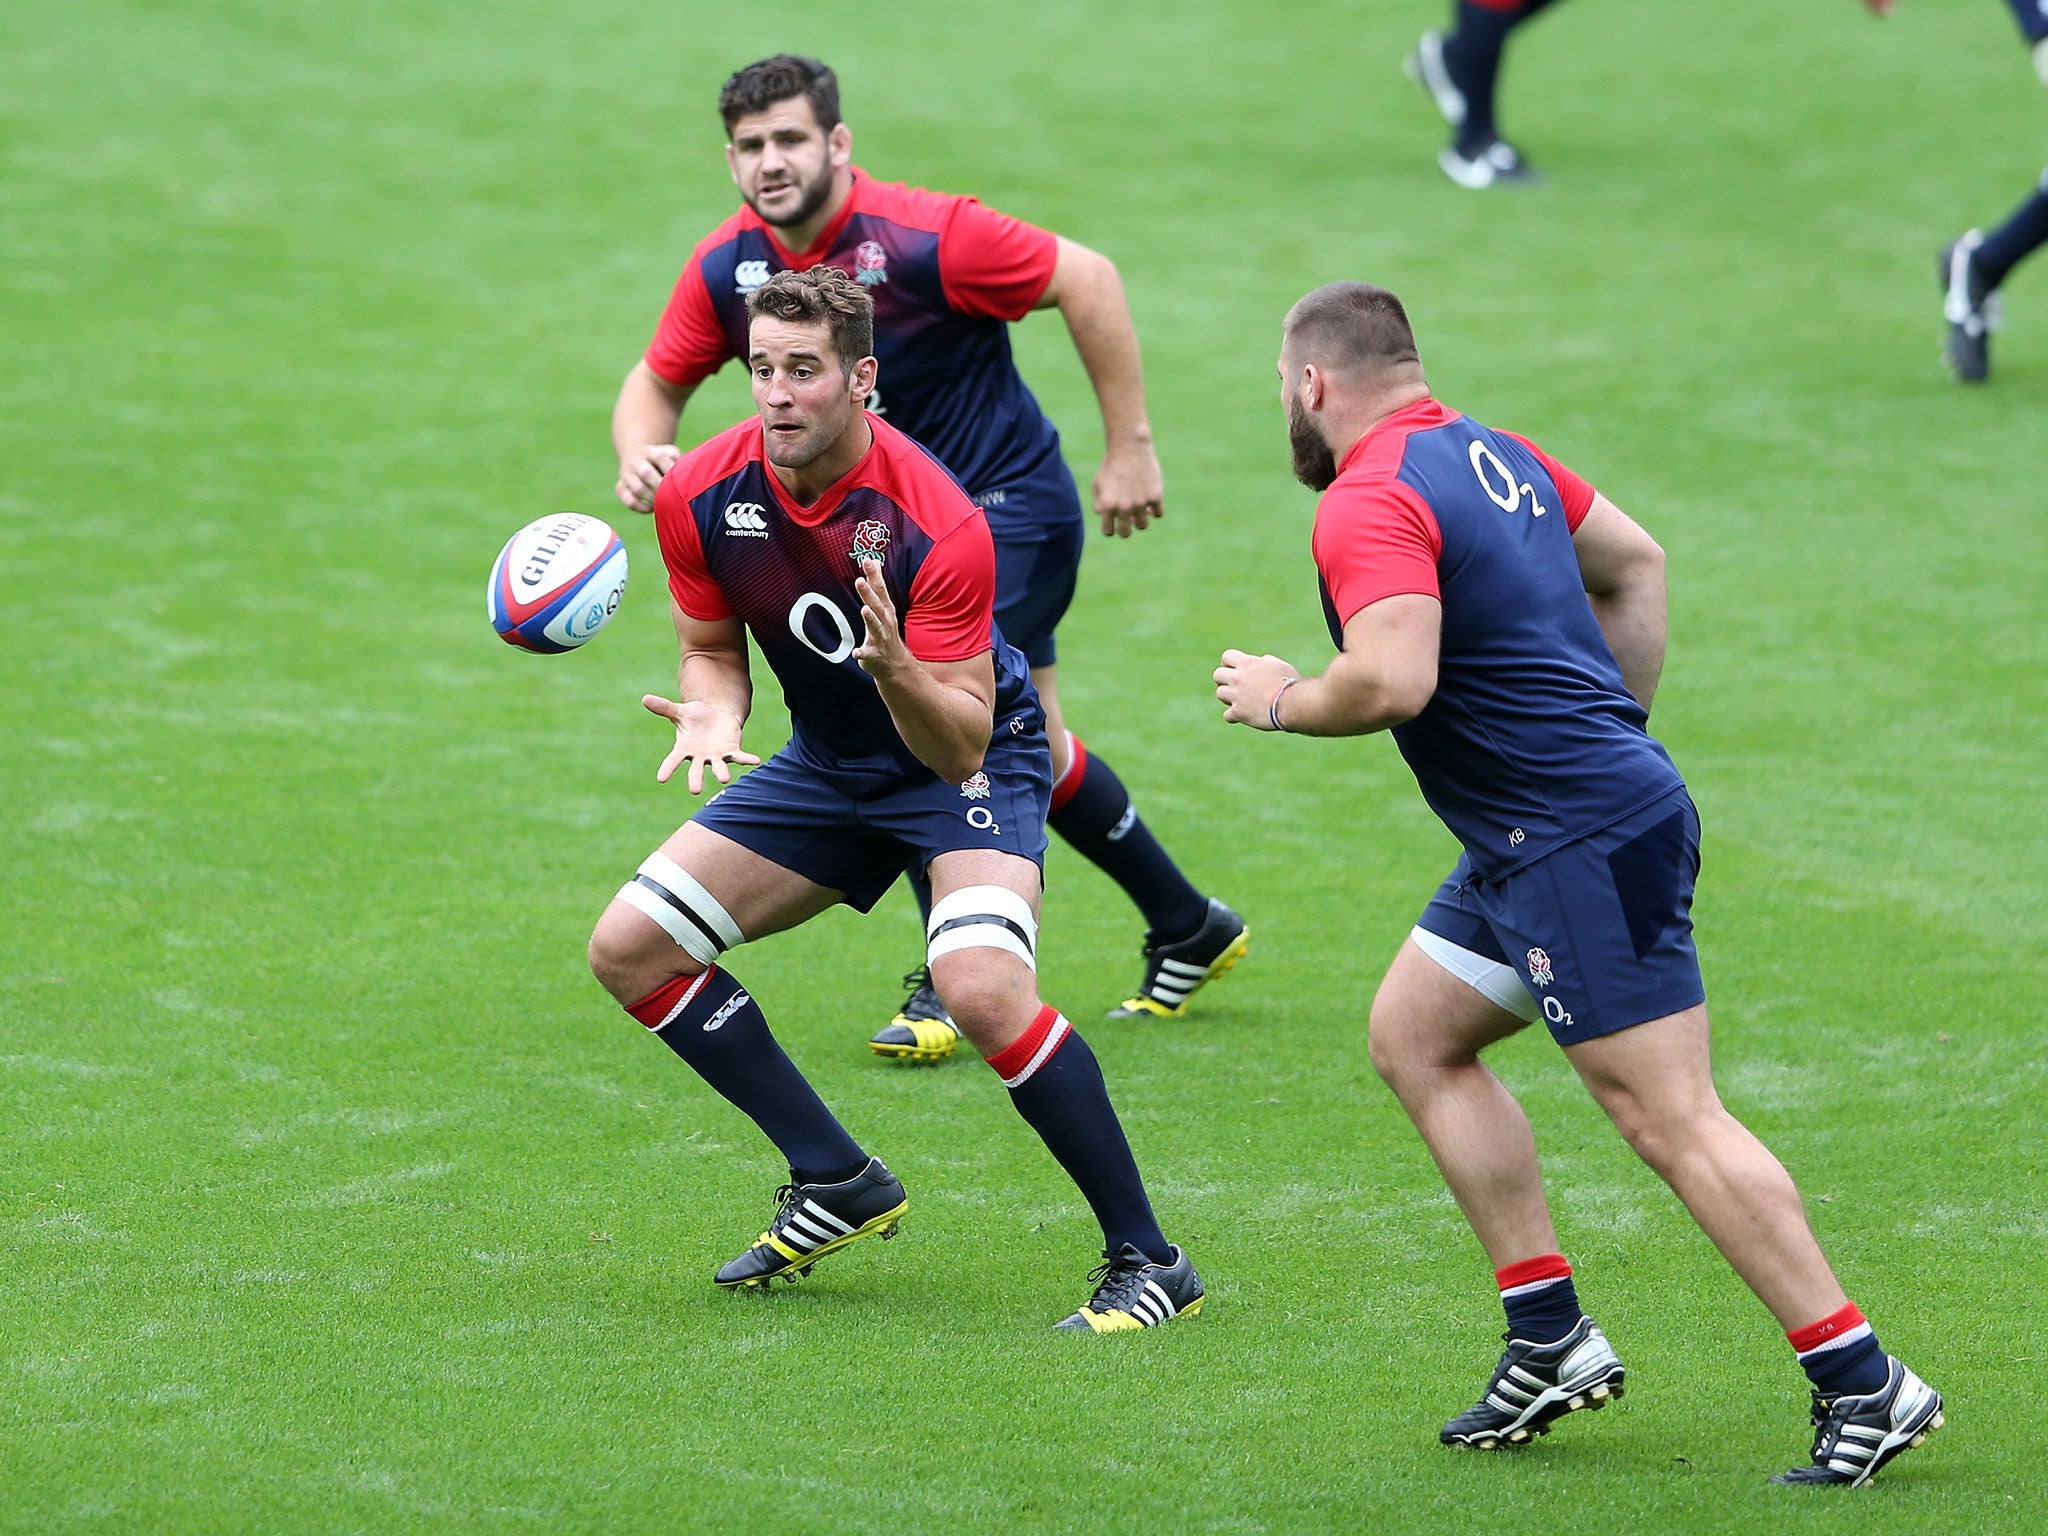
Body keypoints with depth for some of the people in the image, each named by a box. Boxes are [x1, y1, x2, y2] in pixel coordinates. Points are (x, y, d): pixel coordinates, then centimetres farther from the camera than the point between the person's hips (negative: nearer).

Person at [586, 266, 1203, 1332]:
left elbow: (959, 742, -29)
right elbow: (713, 648, 2)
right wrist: (710, 714, -20)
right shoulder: (701, 496, -15)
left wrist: (896, 666, -49)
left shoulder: (937, 524, -31)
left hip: (969, 756, -7)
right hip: (829, 762, 7)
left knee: (980, 984, -32)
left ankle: (1146, 1261, -19)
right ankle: (836, 1183, 12)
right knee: (629, 948, 0)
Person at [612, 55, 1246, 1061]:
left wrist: (1128, 447, -17)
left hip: (1010, 506, -7)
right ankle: (1189, 930, 33)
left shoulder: (924, 237, -25)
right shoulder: (727, 269, -7)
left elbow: (1086, 281, -19)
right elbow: (658, 381, 5)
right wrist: (639, 456, -19)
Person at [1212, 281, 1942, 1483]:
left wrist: (1283, 700, -9)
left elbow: (1393, 681, -28)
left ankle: (1865, 1383, -10)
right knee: (1414, 1034, 16)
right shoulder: (1492, 455, 14)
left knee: (1669, 1116, -10)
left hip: (1586, 844, -10)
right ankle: (1553, 1339, 13)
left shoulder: (1369, 503, -15)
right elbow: (1635, 561, 25)